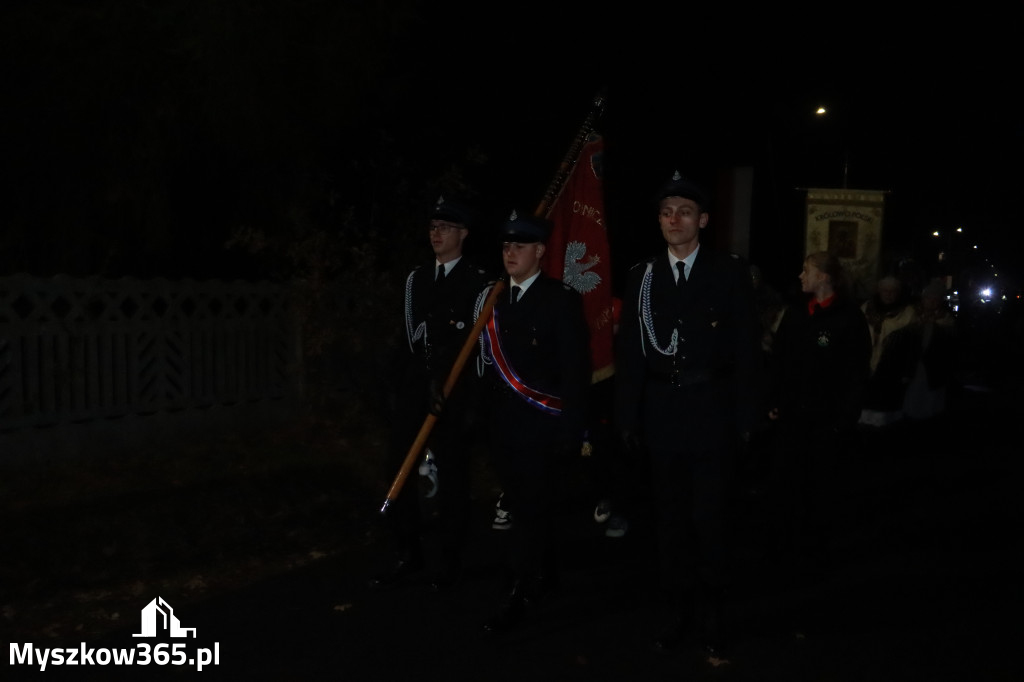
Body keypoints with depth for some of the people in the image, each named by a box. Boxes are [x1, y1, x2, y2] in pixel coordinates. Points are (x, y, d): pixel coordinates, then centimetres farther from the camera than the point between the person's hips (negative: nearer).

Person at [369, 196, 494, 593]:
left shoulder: (479, 284, -3)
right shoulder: (416, 279, 14)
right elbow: (408, 335, 13)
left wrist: (471, 402, -12)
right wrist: (406, 377, 1)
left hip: (456, 394, -5)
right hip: (415, 388, 5)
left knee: (451, 476, 2)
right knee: (400, 469, 4)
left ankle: (448, 561, 15)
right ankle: (408, 554, 18)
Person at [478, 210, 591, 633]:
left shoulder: (562, 300, -7)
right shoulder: (496, 300, 10)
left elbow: (576, 372, -10)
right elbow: (490, 363, 10)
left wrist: (571, 433, -14)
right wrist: (485, 417, 4)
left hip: (542, 427, -6)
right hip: (503, 424, 6)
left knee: (532, 508, -4)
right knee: (520, 506, 13)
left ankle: (519, 594, 2)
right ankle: (544, 576, 29)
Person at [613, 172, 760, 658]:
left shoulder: (730, 273, 0)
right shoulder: (642, 276, 6)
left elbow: (745, 349, 0)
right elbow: (629, 352, 5)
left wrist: (744, 416, -5)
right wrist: (627, 417, 1)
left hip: (711, 411, -2)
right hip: (660, 412, 2)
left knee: (709, 515, 2)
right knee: (670, 515, 10)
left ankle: (710, 609, 19)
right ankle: (678, 608, 23)